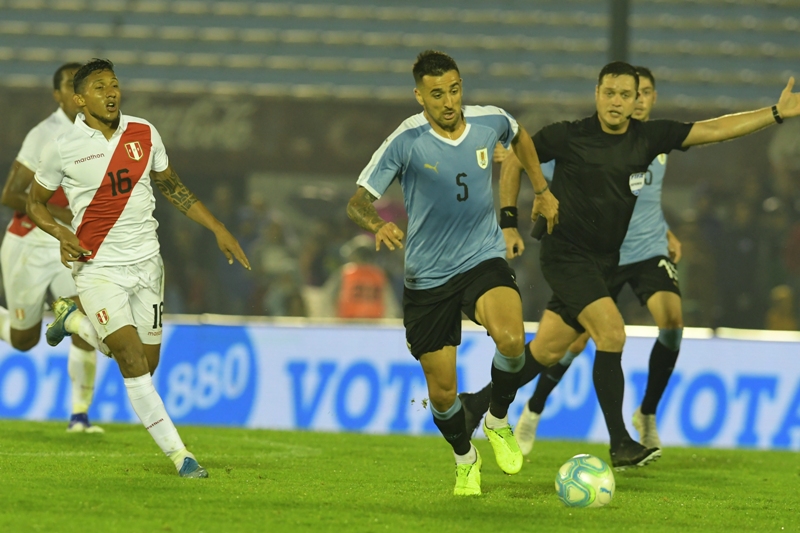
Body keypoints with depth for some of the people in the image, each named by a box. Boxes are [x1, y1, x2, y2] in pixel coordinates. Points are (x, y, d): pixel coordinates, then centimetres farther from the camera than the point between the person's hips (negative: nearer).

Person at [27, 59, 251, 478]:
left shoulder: (144, 135, 2)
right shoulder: (63, 149, -7)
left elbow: (172, 188, 16)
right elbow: (35, 202, 6)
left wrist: (218, 230, 11)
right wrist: (61, 233, -13)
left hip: (145, 262, 4)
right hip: (97, 266, -4)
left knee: (146, 364, 10)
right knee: (133, 360, -17)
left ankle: (74, 318, 35)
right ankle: (177, 452, -15)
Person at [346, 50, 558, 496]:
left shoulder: (490, 122, -5)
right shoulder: (406, 141, -15)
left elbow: (518, 135, 21)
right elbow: (358, 202, -16)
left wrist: (543, 191, 21)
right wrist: (379, 226, -37)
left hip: (484, 259, 1)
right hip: (428, 276, -1)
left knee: (511, 340, -30)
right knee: (442, 392, 3)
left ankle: (499, 421, 0)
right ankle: (465, 459, 35)